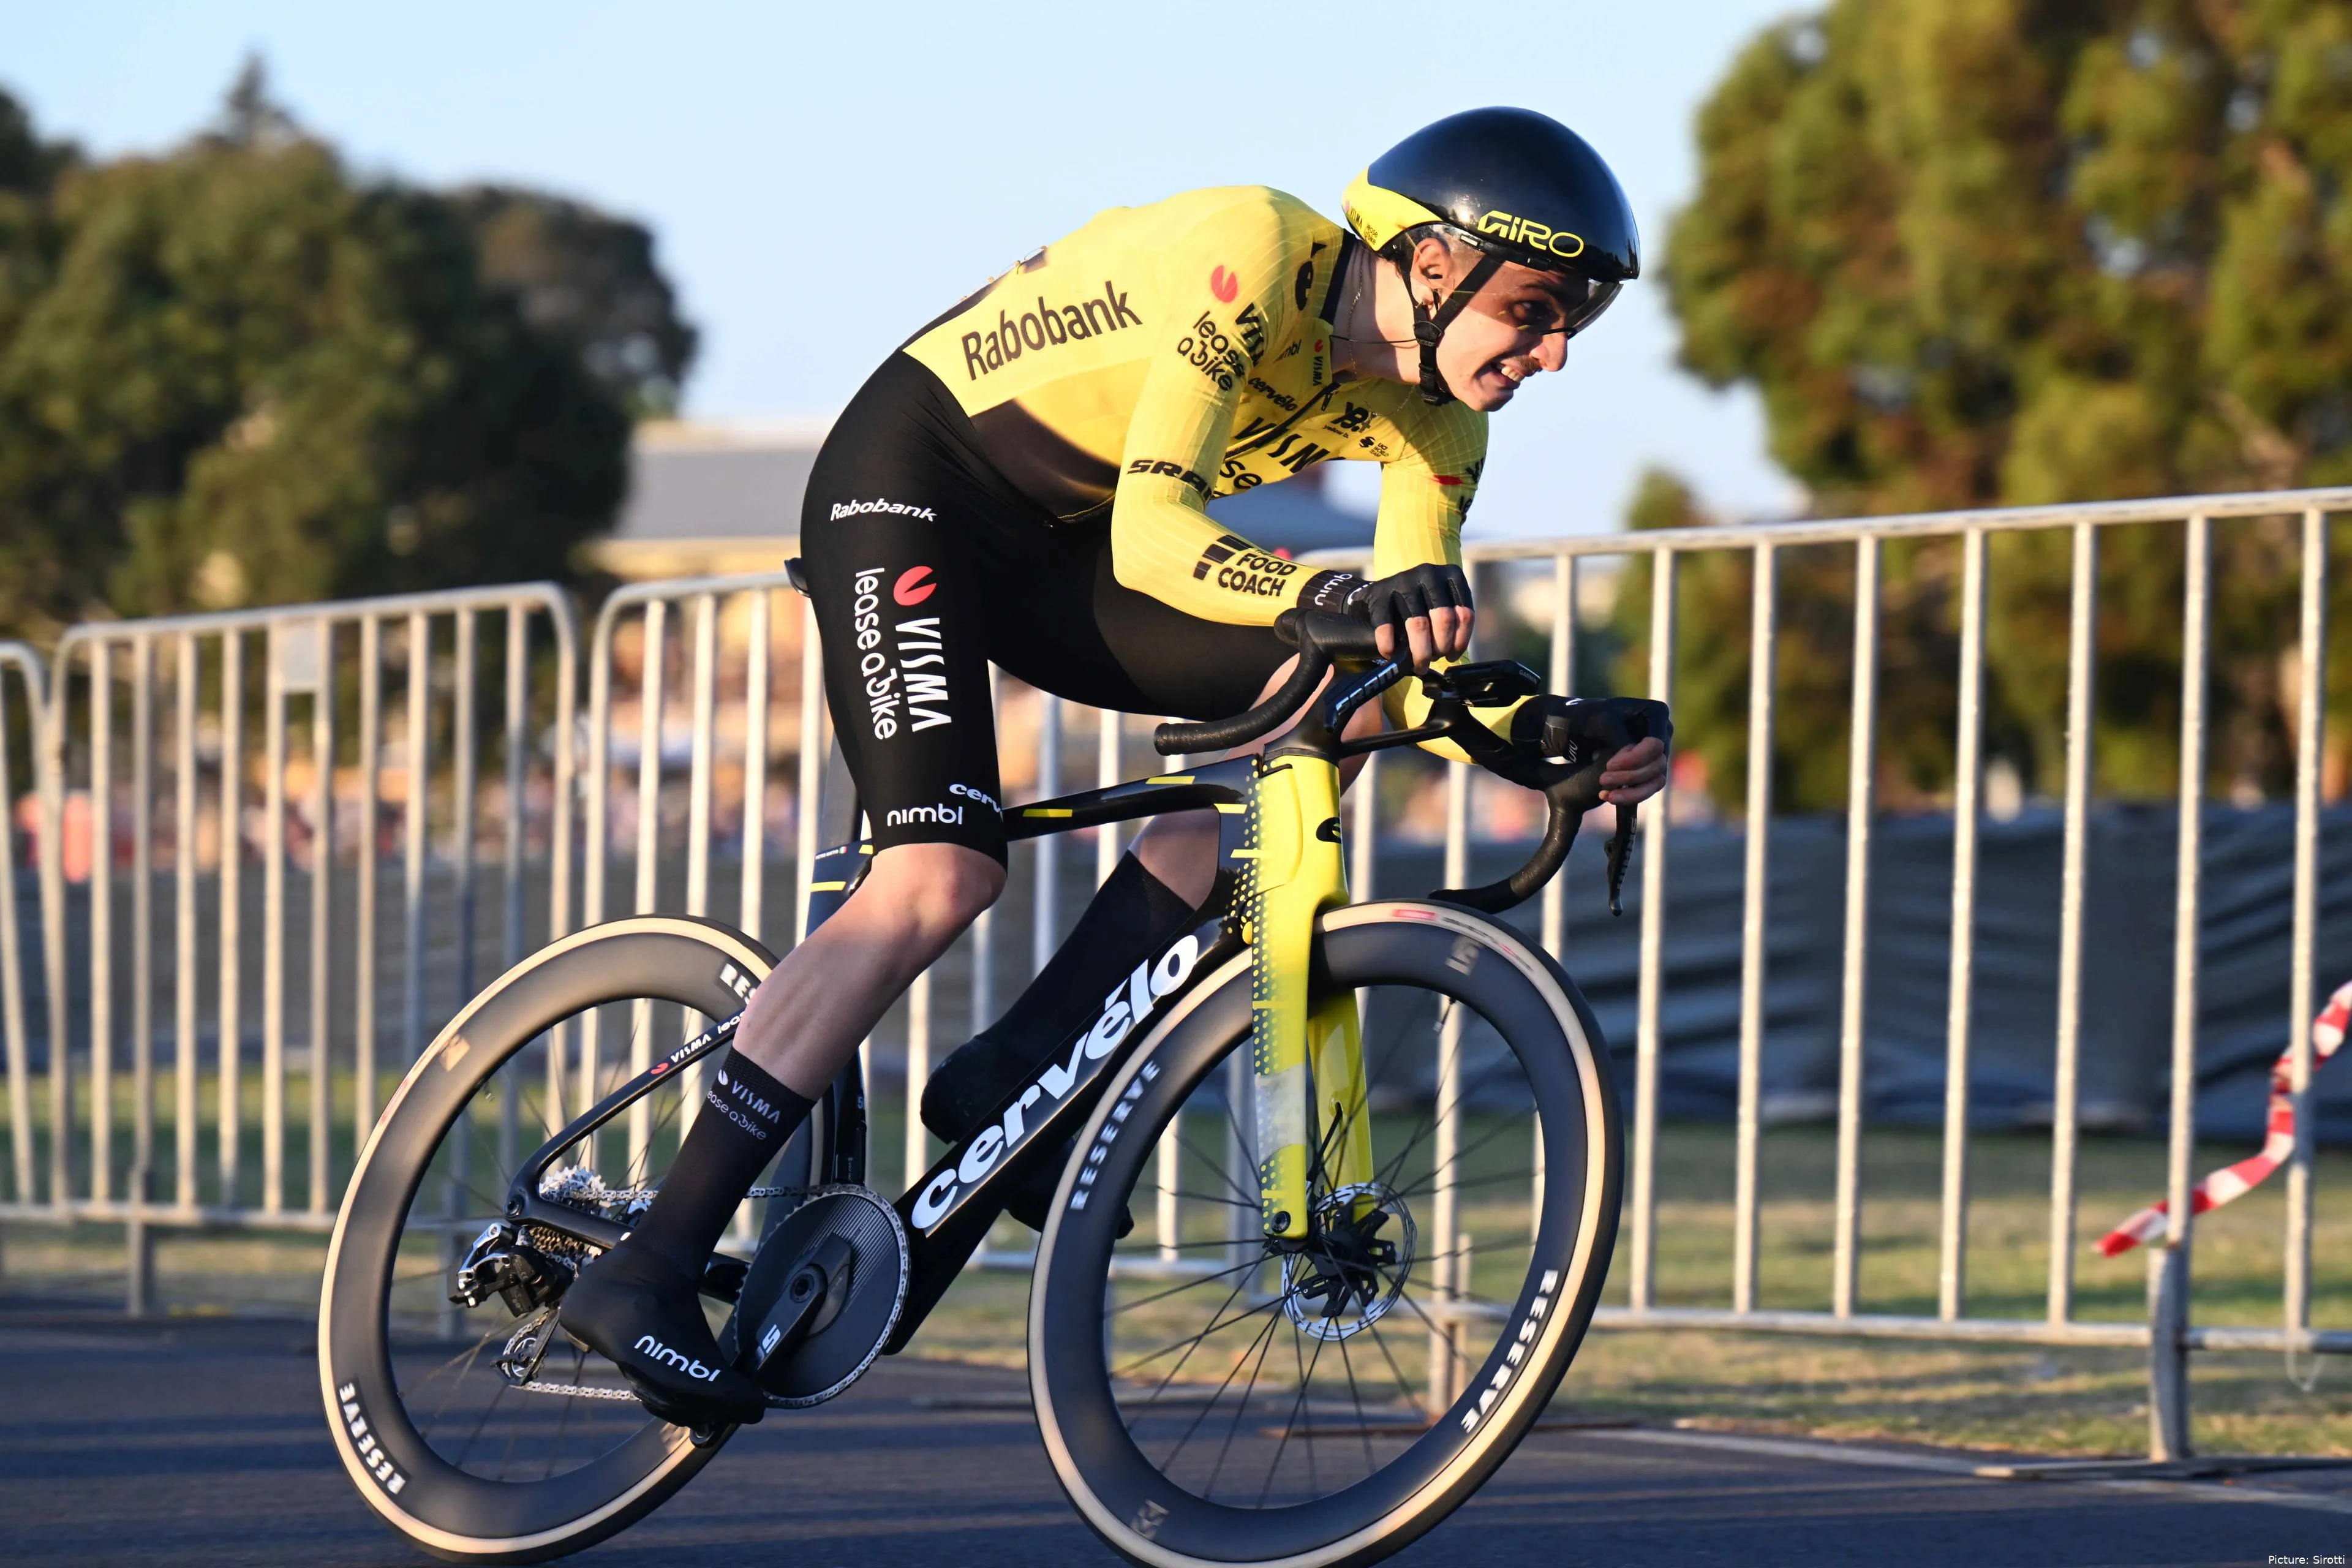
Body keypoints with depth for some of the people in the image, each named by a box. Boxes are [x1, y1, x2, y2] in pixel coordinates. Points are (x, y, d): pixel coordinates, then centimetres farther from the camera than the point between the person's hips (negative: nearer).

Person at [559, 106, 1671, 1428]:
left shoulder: (1433, 418, -5)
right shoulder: (1253, 256, -29)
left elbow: (1417, 651, -3)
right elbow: (1153, 535, -37)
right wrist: (1333, 600, -53)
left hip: (1054, 545, 8)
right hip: (912, 476, -8)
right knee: (944, 877, -22)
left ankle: (1012, 1077, -8)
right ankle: (646, 1273, -20)